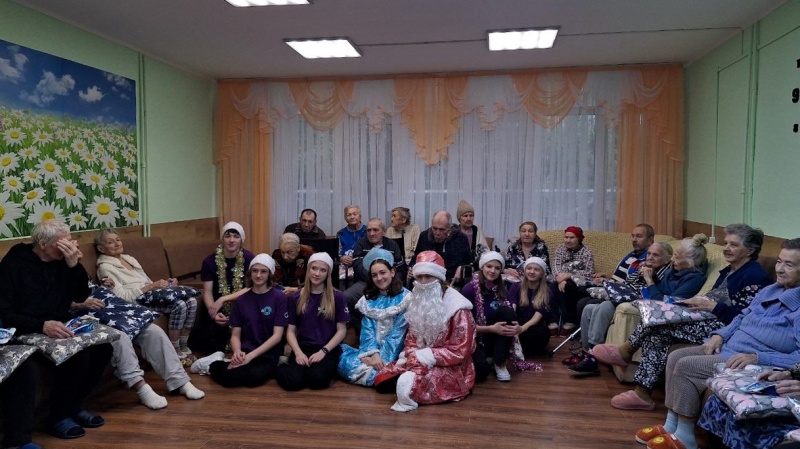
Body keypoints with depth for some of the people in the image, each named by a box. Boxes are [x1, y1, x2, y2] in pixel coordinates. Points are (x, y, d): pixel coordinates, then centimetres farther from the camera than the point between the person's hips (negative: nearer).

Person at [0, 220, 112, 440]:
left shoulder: (61, 260, 6)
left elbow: (81, 295, 1)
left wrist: (74, 264, -13)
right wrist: (42, 325, -31)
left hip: (59, 327, 6)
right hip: (29, 333, -6)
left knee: (102, 347, -16)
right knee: (76, 356, -30)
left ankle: (73, 405, 2)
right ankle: (58, 417, -9)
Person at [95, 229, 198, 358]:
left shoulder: (129, 258, 21)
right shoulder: (105, 267, -3)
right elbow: (122, 296, -14)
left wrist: (166, 283, 0)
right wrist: (151, 286, -18)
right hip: (138, 302, -7)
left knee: (191, 301, -15)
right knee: (179, 305, -28)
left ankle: (183, 346, -4)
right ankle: (175, 351, -14)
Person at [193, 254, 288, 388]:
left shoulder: (279, 297, -2)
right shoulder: (242, 300, 8)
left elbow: (277, 335, -7)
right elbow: (235, 335, 7)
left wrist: (251, 356, -16)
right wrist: (237, 352, -16)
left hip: (269, 354, -1)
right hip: (245, 351, 1)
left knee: (254, 377, -35)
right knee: (229, 376, -32)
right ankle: (214, 364, 3)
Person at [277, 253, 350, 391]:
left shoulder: (337, 297, 1)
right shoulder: (296, 298, 8)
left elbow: (341, 330, 1)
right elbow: (291, 330, 7)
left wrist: (323, 351, -12)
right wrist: (298, 352, -11)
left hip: (327, 349, -2)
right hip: (302, 347, 2)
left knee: (317, 379, -33)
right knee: (292, 381, -27)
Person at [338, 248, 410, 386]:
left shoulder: (404, 298, -4)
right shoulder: (369, 299, 12)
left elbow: (398, 334, -10)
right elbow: (367, 330, 1)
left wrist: (381, 358, -19)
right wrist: (374, 354, -16)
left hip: (392, 354, -5)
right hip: (372, 351, 6)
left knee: (374, 372, -34)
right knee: (341, 356, -19)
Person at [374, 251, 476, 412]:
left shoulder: (457, 308, -17)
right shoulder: (418, 301, 7)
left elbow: (459, 352, -19)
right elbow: (412, 337, 11)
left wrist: (423, 356, -21)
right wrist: (410, 356, -12)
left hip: (450, 369, -7)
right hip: (418, 361, 7)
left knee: (409, 385, -30)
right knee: (382, 380, -4)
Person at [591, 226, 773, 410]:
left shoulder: (755, 276, -8)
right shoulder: (729, 271, 22)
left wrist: (712, 306, -20)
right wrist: (698, 302, 1)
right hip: (708, 320, 10)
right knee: (656, 334, -12)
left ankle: (627, 350, -5)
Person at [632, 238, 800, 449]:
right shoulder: (770, 290, 12)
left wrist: (756, 357, -32)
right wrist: (720, 335, 5)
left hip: (758, 363, -10)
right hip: (728, 348, 10)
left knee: (686, 366, -20)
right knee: (676, 356, 0)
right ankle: (671, 426, 4)